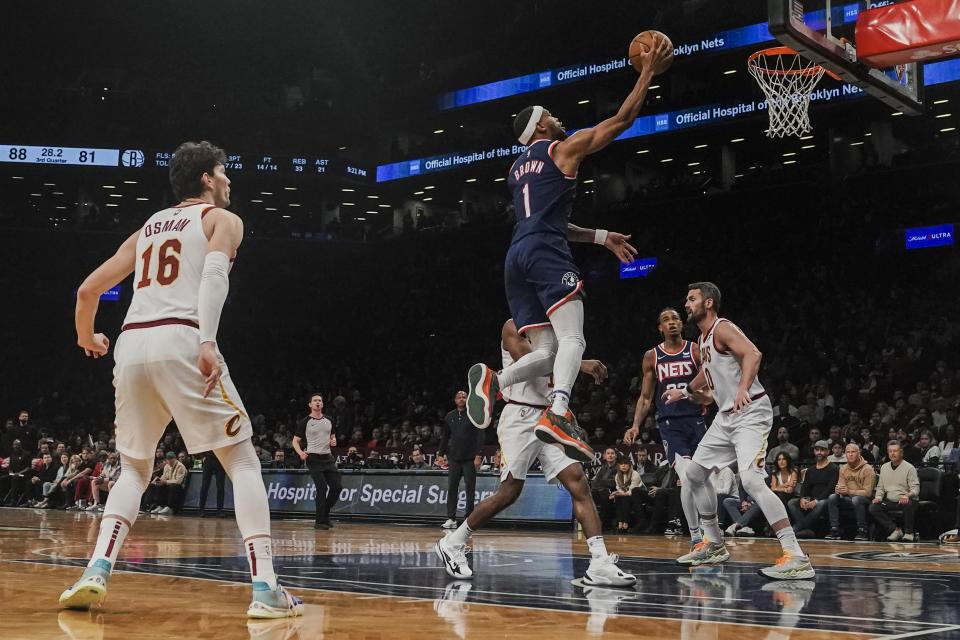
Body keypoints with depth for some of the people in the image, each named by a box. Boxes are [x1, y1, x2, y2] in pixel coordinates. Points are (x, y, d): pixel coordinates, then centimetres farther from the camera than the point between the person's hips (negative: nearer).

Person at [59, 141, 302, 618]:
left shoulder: (147, 228, 29)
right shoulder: (222, 219, 13)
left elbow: (88, 289, 29)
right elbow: (214, 271, -10)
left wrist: (86, 338, 48)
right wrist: (208, 341, -22)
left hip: (131, 346, 5)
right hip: (181, 342, -5)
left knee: (134, 468, 22)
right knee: (243, 462, 3)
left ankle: (97, 571, 2)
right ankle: (265, 589, -8)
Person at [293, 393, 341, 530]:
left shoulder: (328, 420, 12)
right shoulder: (305, 422, -2)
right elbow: (296, 441, 0)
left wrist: (333, 442, 1)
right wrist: (300, 453, -19)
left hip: (328, 458, 5)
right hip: (314, 458, -5)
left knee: (337, 486, -1)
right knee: (322, 488, -13)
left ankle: (325, 514, 18)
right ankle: (319, 521, -3)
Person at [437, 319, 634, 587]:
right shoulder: (514, 327, -3)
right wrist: (579, 363, -26)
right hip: (521, 418, -7)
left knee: (578, 482, -9)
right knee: (509, 492, -6)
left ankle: (600, 564, -15)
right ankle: (452, 543, 13)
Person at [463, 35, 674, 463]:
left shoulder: (517, 169, 31)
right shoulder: (564, 148, 9)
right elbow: (622, 120, 8)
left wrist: (602, 237, 38)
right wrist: (648, 71, 18)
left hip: (516, 258, 8)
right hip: (546, 254, -8)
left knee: (546, 353, 5)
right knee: (572, 340, -18)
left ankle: (492, 380, -23)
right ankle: (557, 415, -40)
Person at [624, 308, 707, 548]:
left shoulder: (696, 351, 5)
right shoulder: (652, 357, 8)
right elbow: (646, 397, 12)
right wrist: (635, 426, 1)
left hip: (696, 420, 1)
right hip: (669, 424, -1)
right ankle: (695, 535, -5)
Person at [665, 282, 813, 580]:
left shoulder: (723, 328, -12)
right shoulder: (703, 339, 17)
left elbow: (753, 354, -31)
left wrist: (743, 388, -43)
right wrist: (685, 393, 24)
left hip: (750, 413, -10)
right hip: (726, 416, 10)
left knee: (751, 480, -25)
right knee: (695, 473, 15)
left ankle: (796, 558, -27)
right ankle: (714, 545, 27)